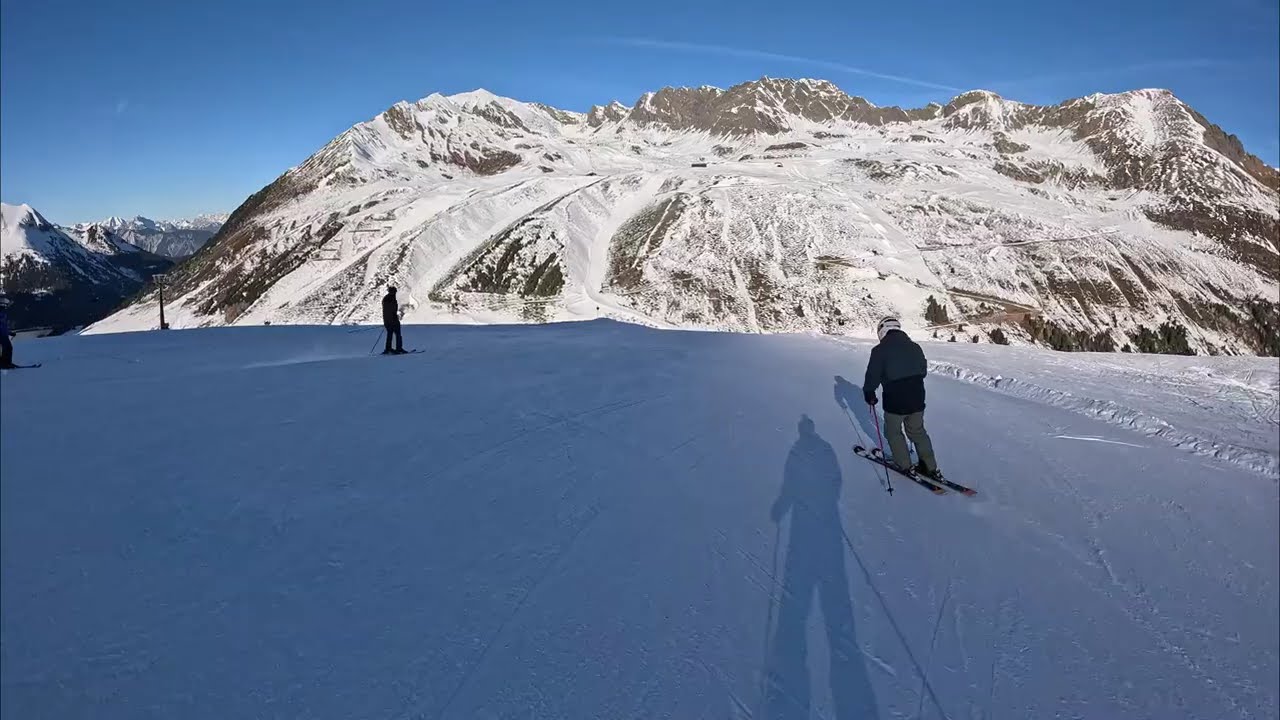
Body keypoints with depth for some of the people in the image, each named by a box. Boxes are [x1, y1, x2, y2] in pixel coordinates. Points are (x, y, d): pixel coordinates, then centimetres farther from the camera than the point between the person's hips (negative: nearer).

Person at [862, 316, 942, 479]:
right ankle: (930, 467, 23)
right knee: (918, 432, 20)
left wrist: (868, 393, 6)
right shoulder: (915, 347, 6)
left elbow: (872, 376, -11)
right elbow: (923, 370, 16)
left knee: (893, 432, 17)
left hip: (895, 402, -5)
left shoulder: (880, 350, -12)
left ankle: (905, 466, 22)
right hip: (917, 400, 5)